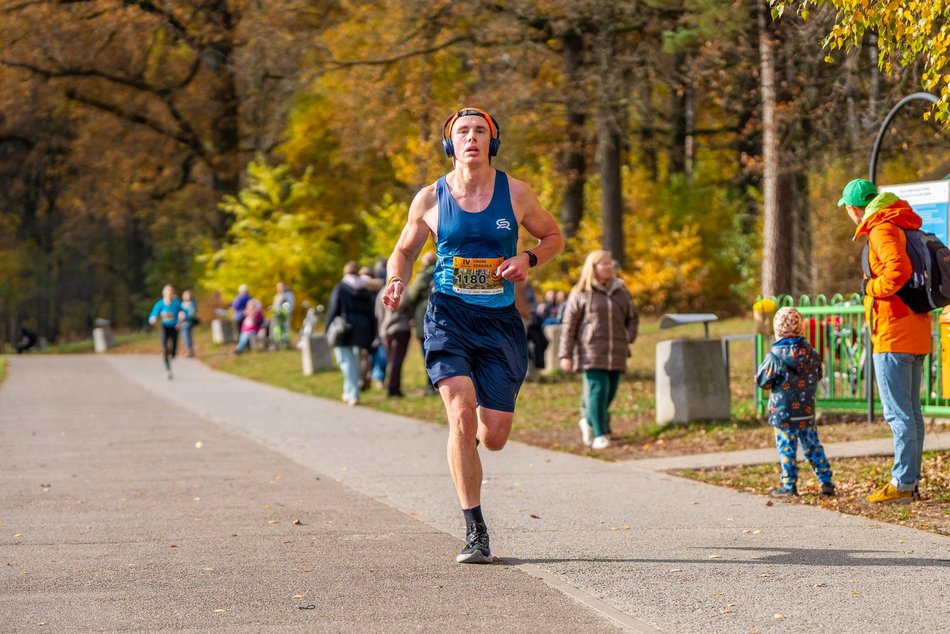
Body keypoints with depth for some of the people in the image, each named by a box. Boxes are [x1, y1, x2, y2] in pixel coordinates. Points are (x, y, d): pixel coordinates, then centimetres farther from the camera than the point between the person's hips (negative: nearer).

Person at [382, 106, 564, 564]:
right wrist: (396, 282, -7)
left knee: (493, 437, -1)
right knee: (462, 416, -21)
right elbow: (404, 251, 15)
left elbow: (553, 237, 15)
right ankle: (474, 531, -13)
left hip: (500, 321, 1)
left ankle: (468, 438, 40)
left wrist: (528, 258, -6)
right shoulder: (430, 199, 1)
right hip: (449, 318, -1)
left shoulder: (515, 194, 1)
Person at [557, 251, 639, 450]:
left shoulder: (620, 291, 13)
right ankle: (599, 435, -7)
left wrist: (629, 337, 6)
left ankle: (588, 421, 32)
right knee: (598, 391, -13)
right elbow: (569, 325, 0)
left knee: (610, 393, 6)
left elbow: (633, 317, 25)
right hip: (592, 353, -5)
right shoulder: (581, 294, 0)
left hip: (616, 354, 5)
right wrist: (565, 355, -4)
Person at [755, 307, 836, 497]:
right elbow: (818, 376, 14)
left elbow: (761, 380, -7)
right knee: (813, 446, 11)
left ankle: (789, 486, 5)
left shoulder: (775, 356, -14)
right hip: (807, 410, 4)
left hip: (782, 412, -4)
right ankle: (826, 482, 11)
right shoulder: (810, 352, -1)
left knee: (787, 449, 3)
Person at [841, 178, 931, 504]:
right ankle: (912, 481, 17)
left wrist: (872, 287, -13)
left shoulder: (882, 230, -12)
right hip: (915, 334, 10)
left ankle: (902, 484, -9)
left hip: (893, 336, -10)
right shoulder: (905, 227, 18)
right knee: (911, 411, 13)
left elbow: (898, 269, -28)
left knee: (898, 412, -9)